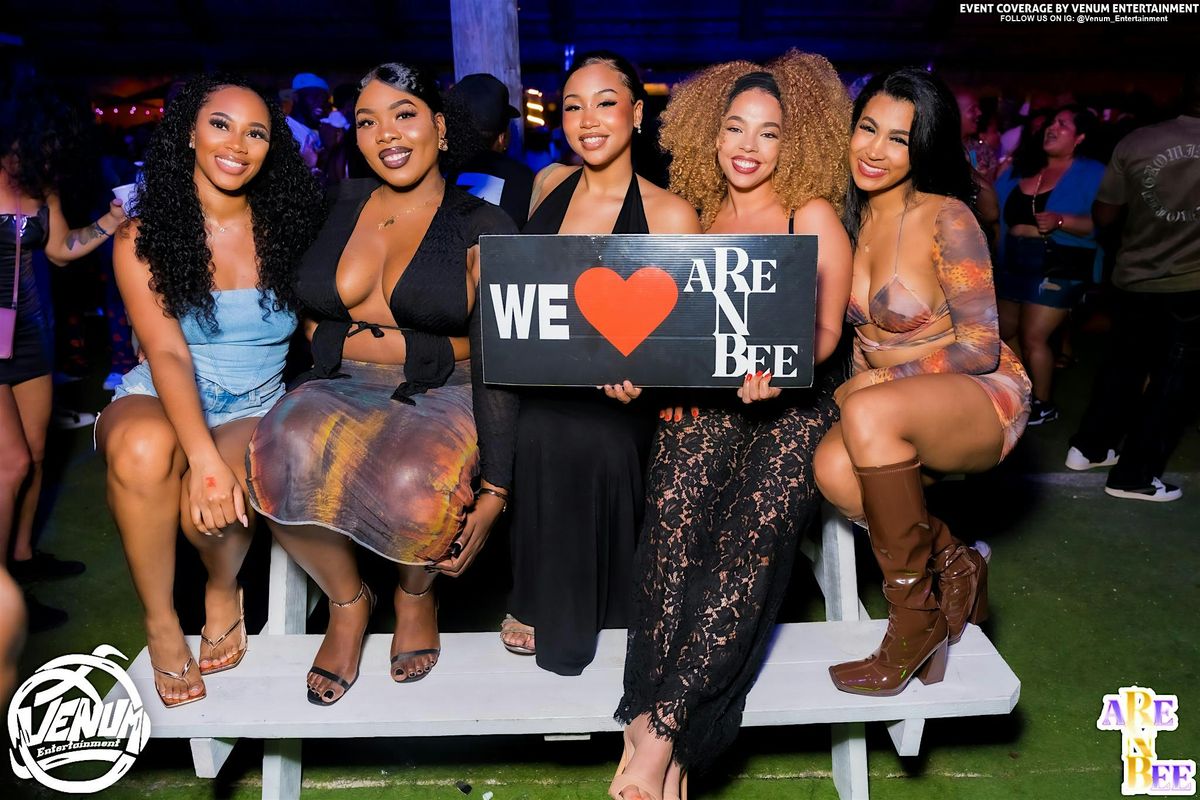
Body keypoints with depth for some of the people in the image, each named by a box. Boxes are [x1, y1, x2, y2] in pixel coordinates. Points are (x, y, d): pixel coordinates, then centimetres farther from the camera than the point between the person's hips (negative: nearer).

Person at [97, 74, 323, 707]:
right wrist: (203, 457, -31)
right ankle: (159, 623, -11)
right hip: (161, 402, 0)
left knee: (208, 507, -32)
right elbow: (166, 352, -16)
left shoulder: (283, 231, 2)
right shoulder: (143, 238, -3)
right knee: (143, 448, -35)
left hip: (255, 412, 0)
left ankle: (224, 590, 5)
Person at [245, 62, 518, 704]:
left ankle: (416, 595, 3)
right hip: (339, 391, 3)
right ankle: (346, 600, -2)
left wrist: (495, 489, -15)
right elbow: (308, 320, 15)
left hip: (441, 398, -2)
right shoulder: (338, 206, 12)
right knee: (287, 450, -31)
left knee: (414, 483, -35)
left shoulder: (481, 228, 0)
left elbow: (497, 362, -7)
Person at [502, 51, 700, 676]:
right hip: (530, 383, 3)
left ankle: (556, 609, -9)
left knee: (587, 436, -34)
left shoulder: (669, 215, -2)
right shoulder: (549, 184, 11)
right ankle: (532, 596, -4)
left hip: (610, 398, -3)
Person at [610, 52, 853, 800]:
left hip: (793, 405, -2)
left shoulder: (813, 216, 6)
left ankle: (659, 727, -24)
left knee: (750, 544, -28)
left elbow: (826, 328, -1)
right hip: (709, 399, 2)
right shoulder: (699, 217, 16)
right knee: (673, 519, -27)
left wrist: (778, 370, -22)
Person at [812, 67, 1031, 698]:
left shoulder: (945, 219, -15)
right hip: (892, 402, 5)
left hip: (980, 398, -5)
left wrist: (880, 379, -18)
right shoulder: (849, 216, 3)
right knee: (833, 466, -28)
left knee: (868, 414, -37)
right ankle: (955, 568, 0)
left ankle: (916, 619, -20)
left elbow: (980, 348, -15)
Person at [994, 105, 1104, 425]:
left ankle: (1042, 405, 10)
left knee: (1033, 337, -6)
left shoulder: (1092, 173, -5)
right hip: (1012, 263, 6)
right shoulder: (1021, 169, 12)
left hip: (1058, 266, -6)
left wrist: (1061, 220, -29)